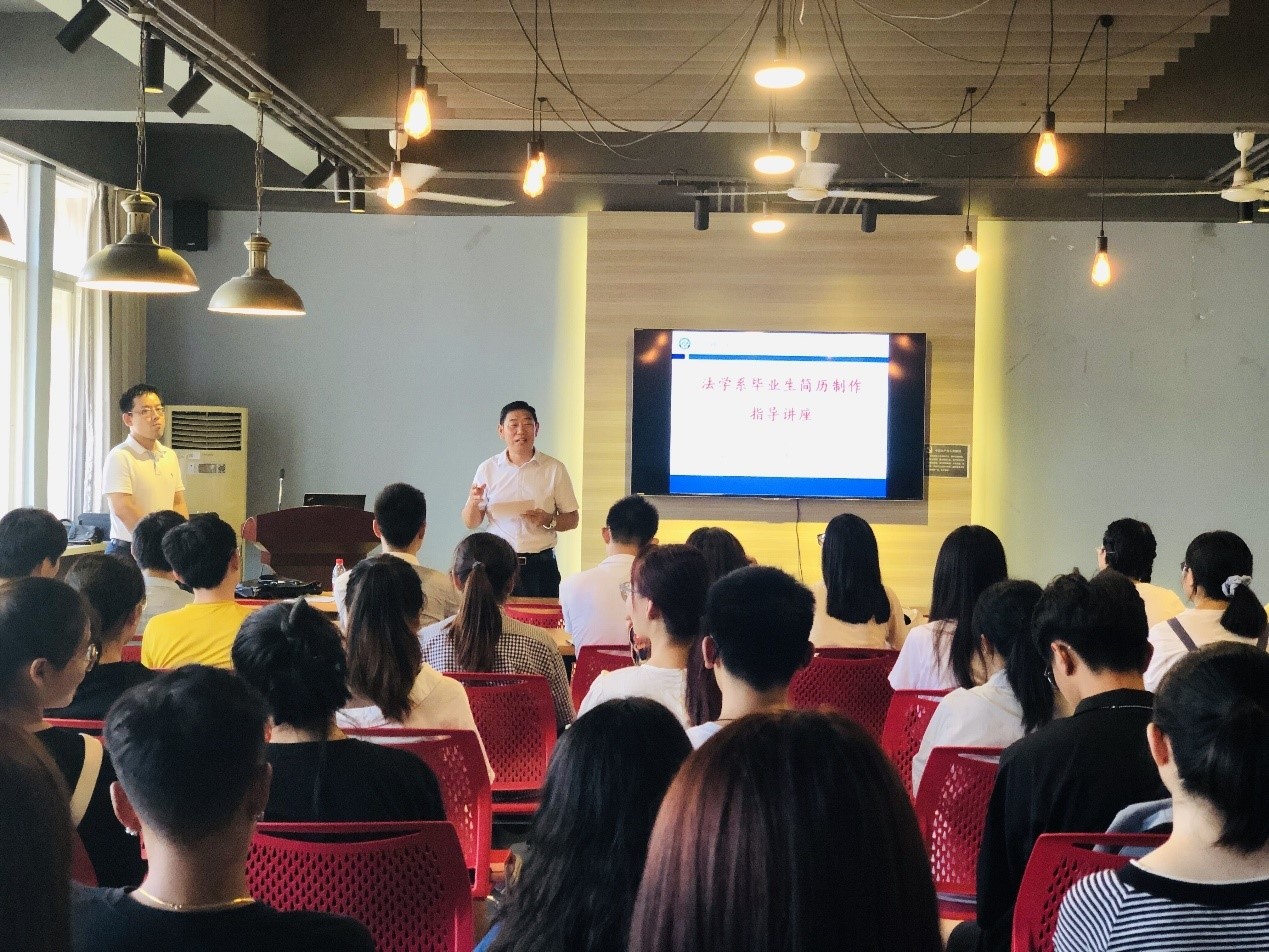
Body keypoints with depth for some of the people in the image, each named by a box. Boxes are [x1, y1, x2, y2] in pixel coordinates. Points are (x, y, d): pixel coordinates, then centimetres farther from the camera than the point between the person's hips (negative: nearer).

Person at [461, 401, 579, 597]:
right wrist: (473, 502, -12)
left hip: (541, 565, 0)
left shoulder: (554, 469, 4)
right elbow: (471, 523, 9)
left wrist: (549, 520, -13)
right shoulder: (487, 469, 6)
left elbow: (572, 519, 7)